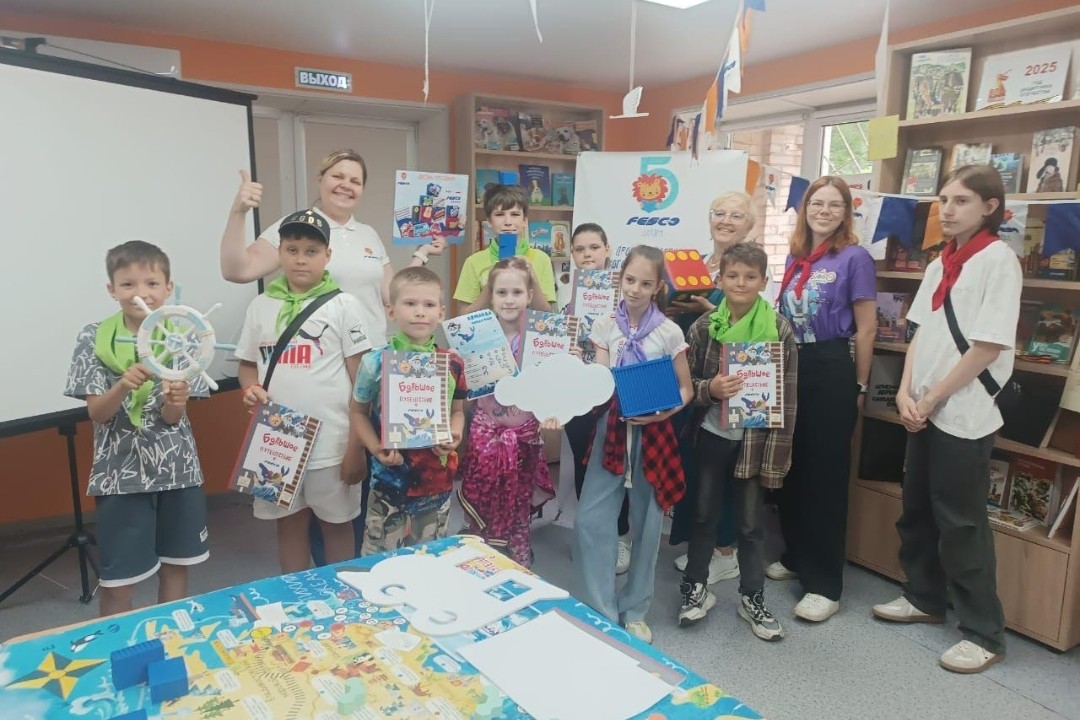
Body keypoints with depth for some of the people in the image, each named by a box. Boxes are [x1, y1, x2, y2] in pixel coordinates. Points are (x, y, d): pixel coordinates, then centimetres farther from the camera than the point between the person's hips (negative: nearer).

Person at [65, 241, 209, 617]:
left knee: (175, 567, 13)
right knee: (118, 581, 5)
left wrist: (175, 401, -30)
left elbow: (173, 418, -7)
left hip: (176, 468, 2)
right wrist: (123, 386, -28)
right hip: (121, 472, -1)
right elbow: (97, 413, -8)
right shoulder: (94, 338, -5)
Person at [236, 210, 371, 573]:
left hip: (332, 441, -3)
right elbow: (247, 364, 16)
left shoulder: (344, 305, -4)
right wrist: (250, 389, -8)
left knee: (336, 523, 11)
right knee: (289, 522, 16)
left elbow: (360, 378, -5)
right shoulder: (261, 305, 6)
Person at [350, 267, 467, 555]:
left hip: (437, 478, 3)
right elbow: (358, 412, 0)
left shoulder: (452, 363, -2)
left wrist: (455, 435, -10)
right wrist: (375, 448, -15)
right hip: (389, 479, -2)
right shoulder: (376, 362, -10)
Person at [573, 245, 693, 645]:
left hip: (653, 431, -1)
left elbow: (686, 389, 1)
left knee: (646, 522, 9)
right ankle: (601, 611, 11)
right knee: (590, 519, -5)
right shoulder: (605, 327, 1)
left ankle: (634, 610, 27)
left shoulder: (669, 332, -4)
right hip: (613, 428, 1)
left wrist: (664, 411, -17)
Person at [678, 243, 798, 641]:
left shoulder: (780, 330, -7)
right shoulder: (703, 327, -4)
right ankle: (696, 587, 30)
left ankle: (752, 597, 29)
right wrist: (710, 388, -21)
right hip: (711, 436, 1)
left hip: (756, 439, -1)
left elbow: (788, 397, -6)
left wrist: (777, 452, -10)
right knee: (704, 513, 13)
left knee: (751, 521, 12)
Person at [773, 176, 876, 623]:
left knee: (825, 474, -1)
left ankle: (825, 584, 10)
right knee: (791, 467, 13)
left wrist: (859, 387, -7)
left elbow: (865, 329, -8)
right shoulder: (795, 257, 11)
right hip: (790, 367, 7)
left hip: (831, 370, -6)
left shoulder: (854, 258, -8)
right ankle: (795, 557, 31)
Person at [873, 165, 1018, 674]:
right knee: (917, 509, 16)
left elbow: (988, 348, -15)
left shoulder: (997, 259, -10)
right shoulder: (942, 263, 12)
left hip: (963, 414, -7)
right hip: (924, 411, 7)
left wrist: (932, 399, -12)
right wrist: (906, 393, -2)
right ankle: (925, 598, 34)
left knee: (961, 522, 0)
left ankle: (984, 633, 15)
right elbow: (921, 333, 11)